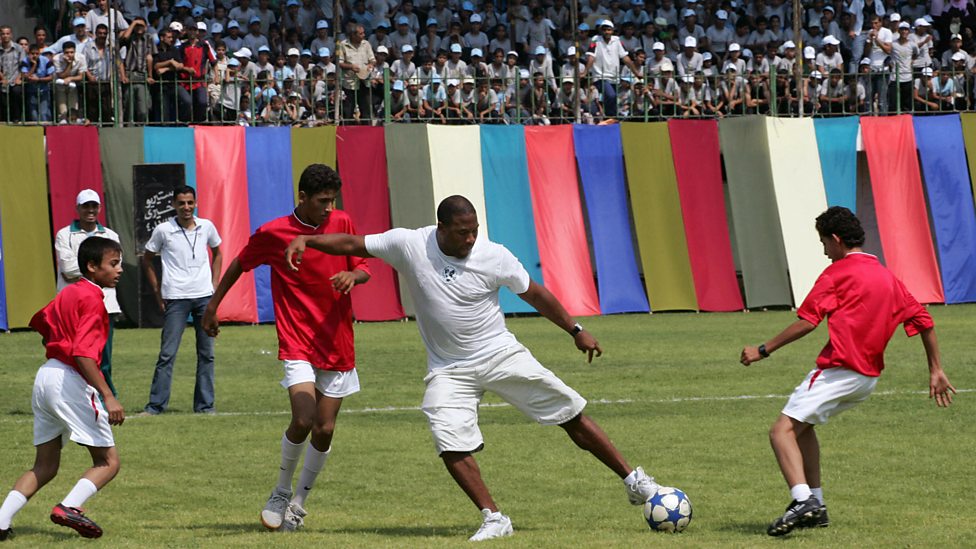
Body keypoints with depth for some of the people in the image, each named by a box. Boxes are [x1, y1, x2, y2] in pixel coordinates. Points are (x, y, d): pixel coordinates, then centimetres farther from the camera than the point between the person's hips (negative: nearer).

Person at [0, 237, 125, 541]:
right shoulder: (92, 299, -12)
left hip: (45, 378, 9)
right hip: (70, 381, -9)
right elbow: (84, 354, -22)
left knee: (44, 467, 14)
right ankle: (69, 507, -20)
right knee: (108, 461, -3)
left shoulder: (68, 293, 14)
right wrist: (108, 396, -26)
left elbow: (39, 321, 29)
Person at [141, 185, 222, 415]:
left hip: (204, 296, 3)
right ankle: (155, 405, -3)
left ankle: (205, 405, 13)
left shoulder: (206, 227, 4)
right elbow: (147, 260, 9)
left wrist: (214, 284, 11)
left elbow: (217, 254, 22)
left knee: (206, 353, 6)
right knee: (167, 353, -7)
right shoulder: (163, 230, -4)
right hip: (175, 299, -3)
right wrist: (157, 291, 4)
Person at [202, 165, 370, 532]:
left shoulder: (342, 223, 2)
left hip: (338, 346, 3)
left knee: (325, 429, 3)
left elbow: (363, 269, 10)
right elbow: (239, 264, 9)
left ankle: (300, 500, 23)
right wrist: (213, 306, 17)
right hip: (298, 344, -3)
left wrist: (352, 275, -15)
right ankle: (281, 493, 4)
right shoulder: (273, 233, -7)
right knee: (303, 420, -20)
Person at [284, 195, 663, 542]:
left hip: (502, 355, 0)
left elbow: (535, 294, 1)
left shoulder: (495, 257, -13)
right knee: (451, 445, -19)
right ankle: (493, 519, -6)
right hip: (449, 369, 1)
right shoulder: (408, 245, -13)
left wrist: (575, 331, 3)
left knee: (573, 416, -1)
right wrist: (305, 240, -18)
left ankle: (633, 482, 11)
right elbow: (351, 244, -6)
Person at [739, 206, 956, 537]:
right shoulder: (887, 277, 17)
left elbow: (806, 322, -13)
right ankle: (816, 505, 20)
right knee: (802, 426, 24)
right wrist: (936, 370, 22)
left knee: (782, 430, -12)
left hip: (838, 370, -8)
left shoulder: (837, 273, -5)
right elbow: (923, 321, 17)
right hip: (869, 377, 9)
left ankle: (802, 501, -31)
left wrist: (764, 350, -6)